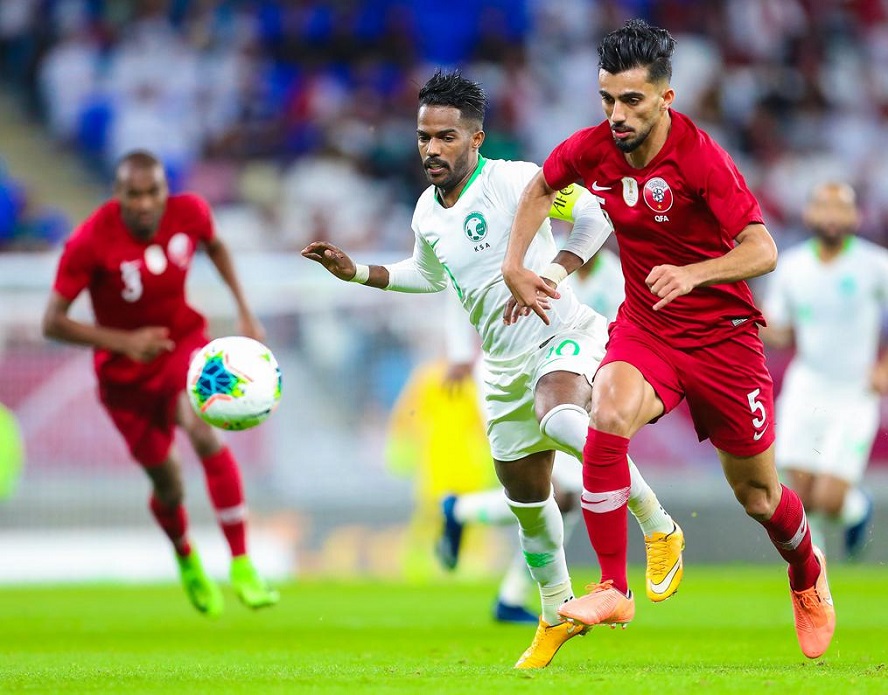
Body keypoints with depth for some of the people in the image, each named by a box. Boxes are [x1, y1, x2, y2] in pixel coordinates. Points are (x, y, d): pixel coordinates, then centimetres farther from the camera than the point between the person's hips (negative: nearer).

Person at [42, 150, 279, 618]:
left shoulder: (189, 212, -16)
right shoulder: (90, 242, -26)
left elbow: (214, 245, 10)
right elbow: (52, 323, -22)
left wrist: (244, 310, 3)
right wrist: (123, 342, -33)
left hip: (183, 342, 1)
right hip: (125, 369, -1)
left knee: (204, 433, -29)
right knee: (167, 485, 7)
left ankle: (242, 566, -24)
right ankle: (186, 559, 43)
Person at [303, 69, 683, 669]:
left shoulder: (513, 181, -15)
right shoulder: (427, 213, 7)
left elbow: (596, 214, -14)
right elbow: (427, 275, 27)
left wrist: (551, 274, -23)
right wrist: (356, 273, 17)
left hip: (564, 334, -8)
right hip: (505, 365, 8)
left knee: (558, 419, -40)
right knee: (525, 496, 14)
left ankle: (660, 529, -27)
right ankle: (557, 614, 35)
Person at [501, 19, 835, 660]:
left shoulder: (701, 157, -22)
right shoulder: (592, 149, -8)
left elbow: (763, 250, -26)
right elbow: (542, 187, 16)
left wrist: (694, 274, -42)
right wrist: (515, 266, 7)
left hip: (723, 335, -3)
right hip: (645, 326, 3)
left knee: (757, 496, 10)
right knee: (609, 413, -32)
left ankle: (808, 574, 46)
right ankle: (613, 591, -24)